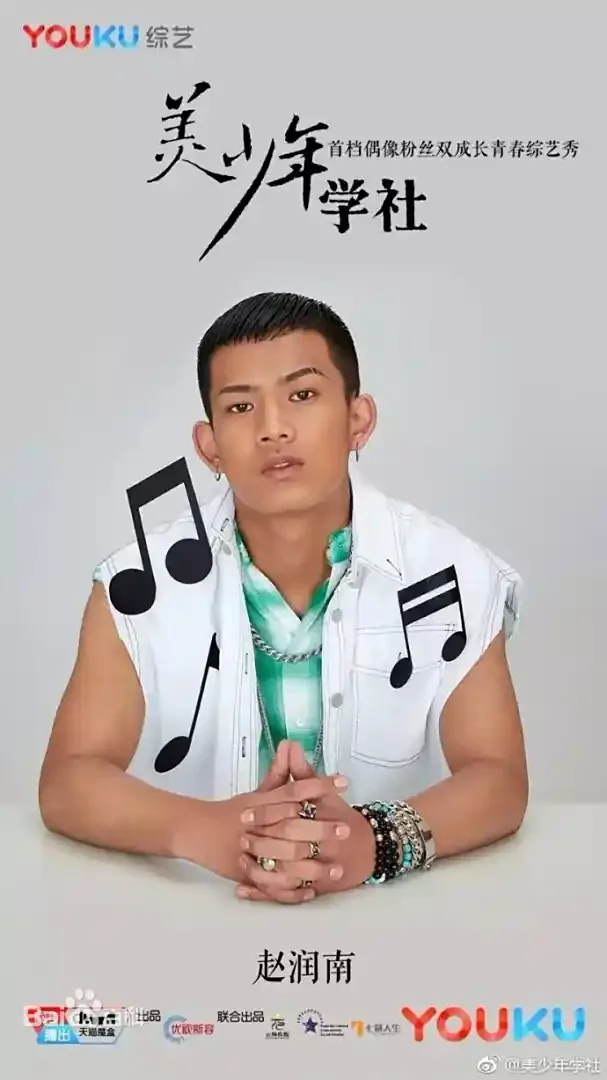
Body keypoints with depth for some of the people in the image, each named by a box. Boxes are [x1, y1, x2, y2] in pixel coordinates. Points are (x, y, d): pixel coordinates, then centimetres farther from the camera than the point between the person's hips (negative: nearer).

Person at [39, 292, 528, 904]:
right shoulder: (141, 582, -7)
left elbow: (498, 780, -9)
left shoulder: (454, 578, -8)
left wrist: (375, 840, -29)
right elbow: (67, 784, -10)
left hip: (393, 912, 1)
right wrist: (209, 831, -28)